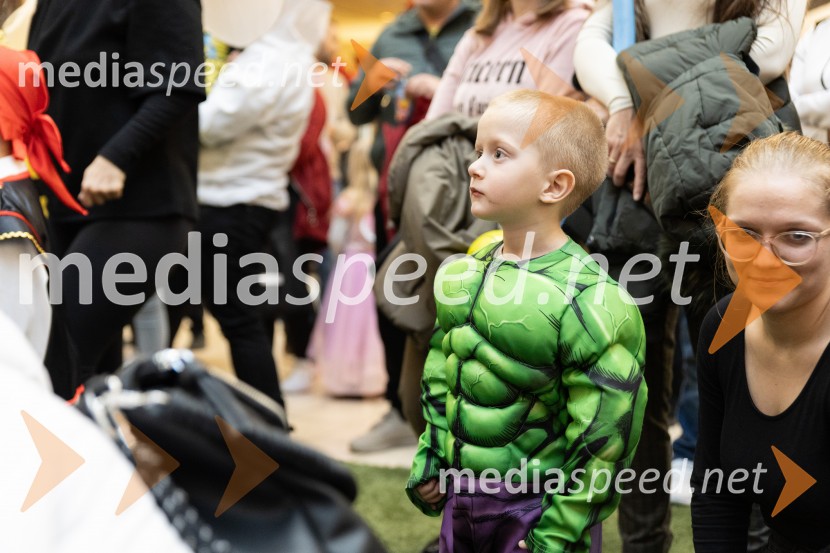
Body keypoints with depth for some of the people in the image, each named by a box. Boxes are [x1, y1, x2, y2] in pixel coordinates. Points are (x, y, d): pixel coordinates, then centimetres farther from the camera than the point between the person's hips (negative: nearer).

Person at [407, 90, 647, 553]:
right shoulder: (463, 274, 2)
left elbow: (604, 432, -19)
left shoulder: (586, 300, -21)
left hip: (537, 509, -6)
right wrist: (429, 461, 14)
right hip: (460, 498, 6)